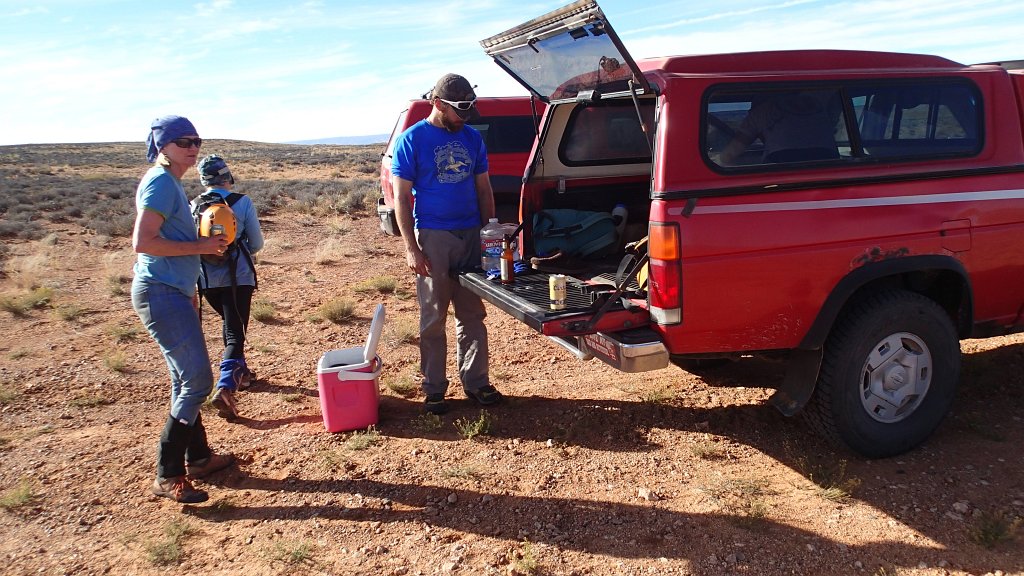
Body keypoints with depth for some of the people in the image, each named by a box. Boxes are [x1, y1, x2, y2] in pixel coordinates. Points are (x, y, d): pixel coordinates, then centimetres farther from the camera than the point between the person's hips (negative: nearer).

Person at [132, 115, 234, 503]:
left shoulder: (171, 183, 17)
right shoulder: (160, 182, -13)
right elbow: (142, 241, -23)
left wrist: (188, 292, 22)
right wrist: (200, 247, -18)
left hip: (173, 293, 10)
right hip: (161, 294, -10)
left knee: (186, 381, 16)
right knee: (197, 380, -11)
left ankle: (197, 458, 29)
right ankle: (167, 477, -3)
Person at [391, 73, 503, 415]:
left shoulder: (472, 138, 10)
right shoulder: (412, 139, -3)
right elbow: (401, 197, -4)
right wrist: (411, 248, -11)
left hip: (471, 235, 4)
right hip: (432, 237, -4)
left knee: (472, 315, 9)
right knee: (433, 318, 4)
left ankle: (475, 381, 19)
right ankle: (434, 388, 14)